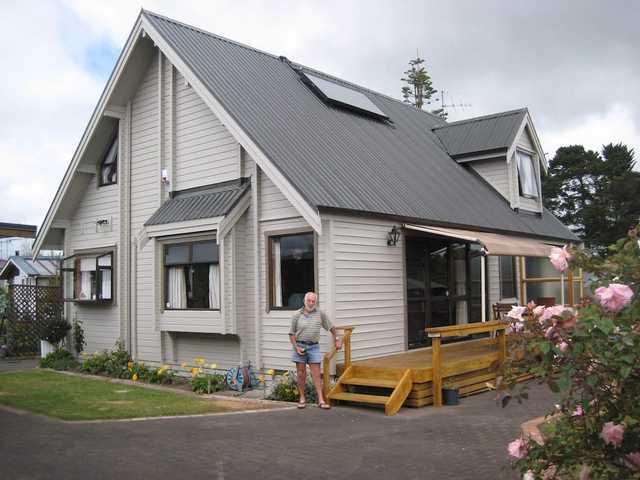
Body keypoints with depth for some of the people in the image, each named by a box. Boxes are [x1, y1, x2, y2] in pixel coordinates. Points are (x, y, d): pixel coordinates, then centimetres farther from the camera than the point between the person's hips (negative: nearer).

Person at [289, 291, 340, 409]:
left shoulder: (320, 313, 0)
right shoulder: (297, 315, -2)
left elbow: (331, 327, 11)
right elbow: (291, 334, 2)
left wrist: (336, 340, 13)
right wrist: (296, 347, -8)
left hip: (314, 347, 0)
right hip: (300, 346, 0)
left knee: (316, 374, -2)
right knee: (301, 374, 5)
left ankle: (321, 400, -2)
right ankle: (302, 398, 15)